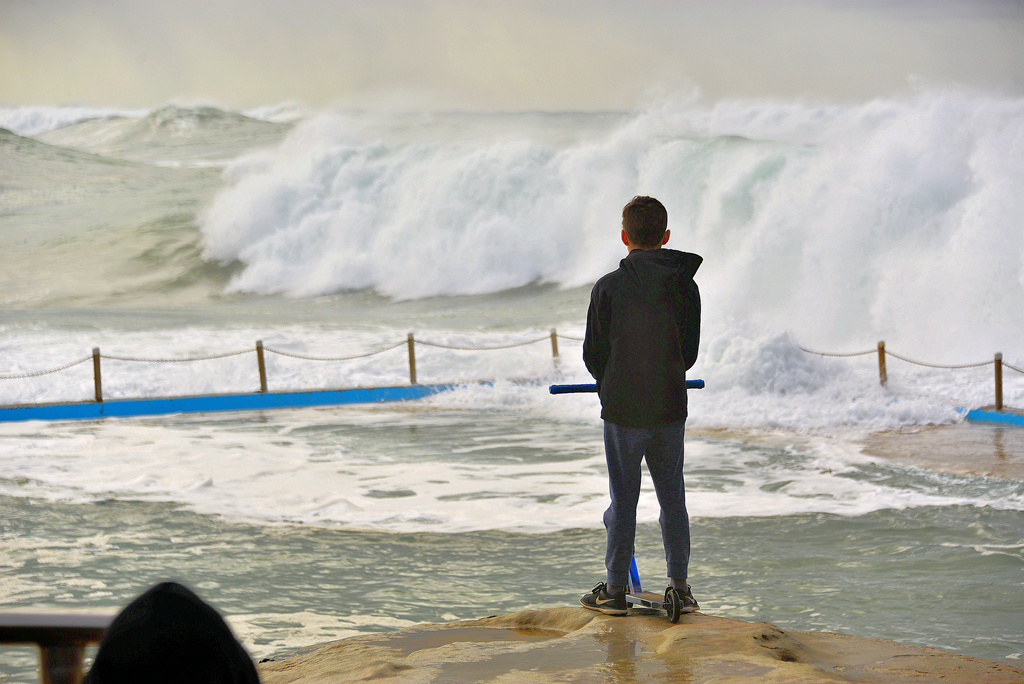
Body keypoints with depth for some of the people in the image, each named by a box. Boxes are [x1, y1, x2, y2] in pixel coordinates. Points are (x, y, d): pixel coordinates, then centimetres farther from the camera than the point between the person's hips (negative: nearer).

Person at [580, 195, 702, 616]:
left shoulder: (609, 287, -10)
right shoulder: (685, 286, -2)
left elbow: (593, 354, -3)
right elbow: (690, 352, 5)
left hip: (623, 408, -3)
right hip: (671, 407, 3)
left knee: (624, 498, 4)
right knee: (672, 496, 12)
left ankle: (615, 590, 8)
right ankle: (680, 587, 15)